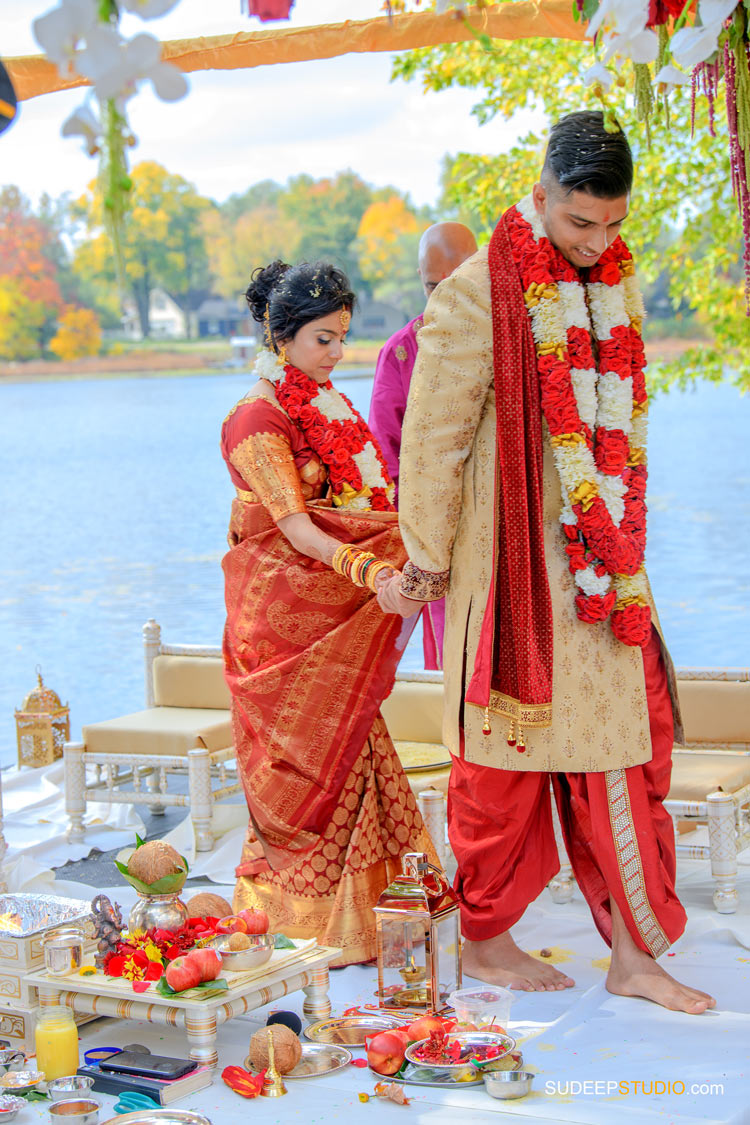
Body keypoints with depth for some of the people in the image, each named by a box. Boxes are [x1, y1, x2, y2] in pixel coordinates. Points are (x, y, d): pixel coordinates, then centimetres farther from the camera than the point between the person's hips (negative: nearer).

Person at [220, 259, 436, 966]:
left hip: (333, 609, 7)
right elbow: (295, 528, -23)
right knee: (309, 757, -3)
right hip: (282, 606, -7)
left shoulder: (330, 405, 13)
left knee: (345, 747, 9)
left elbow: (369, 499, 14)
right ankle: (312, 925, 6)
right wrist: (372, 572, -36)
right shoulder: (257, 419, -13)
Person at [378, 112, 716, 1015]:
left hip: (604, 566, 6)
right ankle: (485, 940, 21)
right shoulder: (477, 294, -12)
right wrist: (425, 563, -5)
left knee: (623, 743, 5)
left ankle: (634, 952, 13)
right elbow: (432, 437, -9)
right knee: (505, 755, 4)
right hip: (511, 563, -6)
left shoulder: (615, 283, 10)